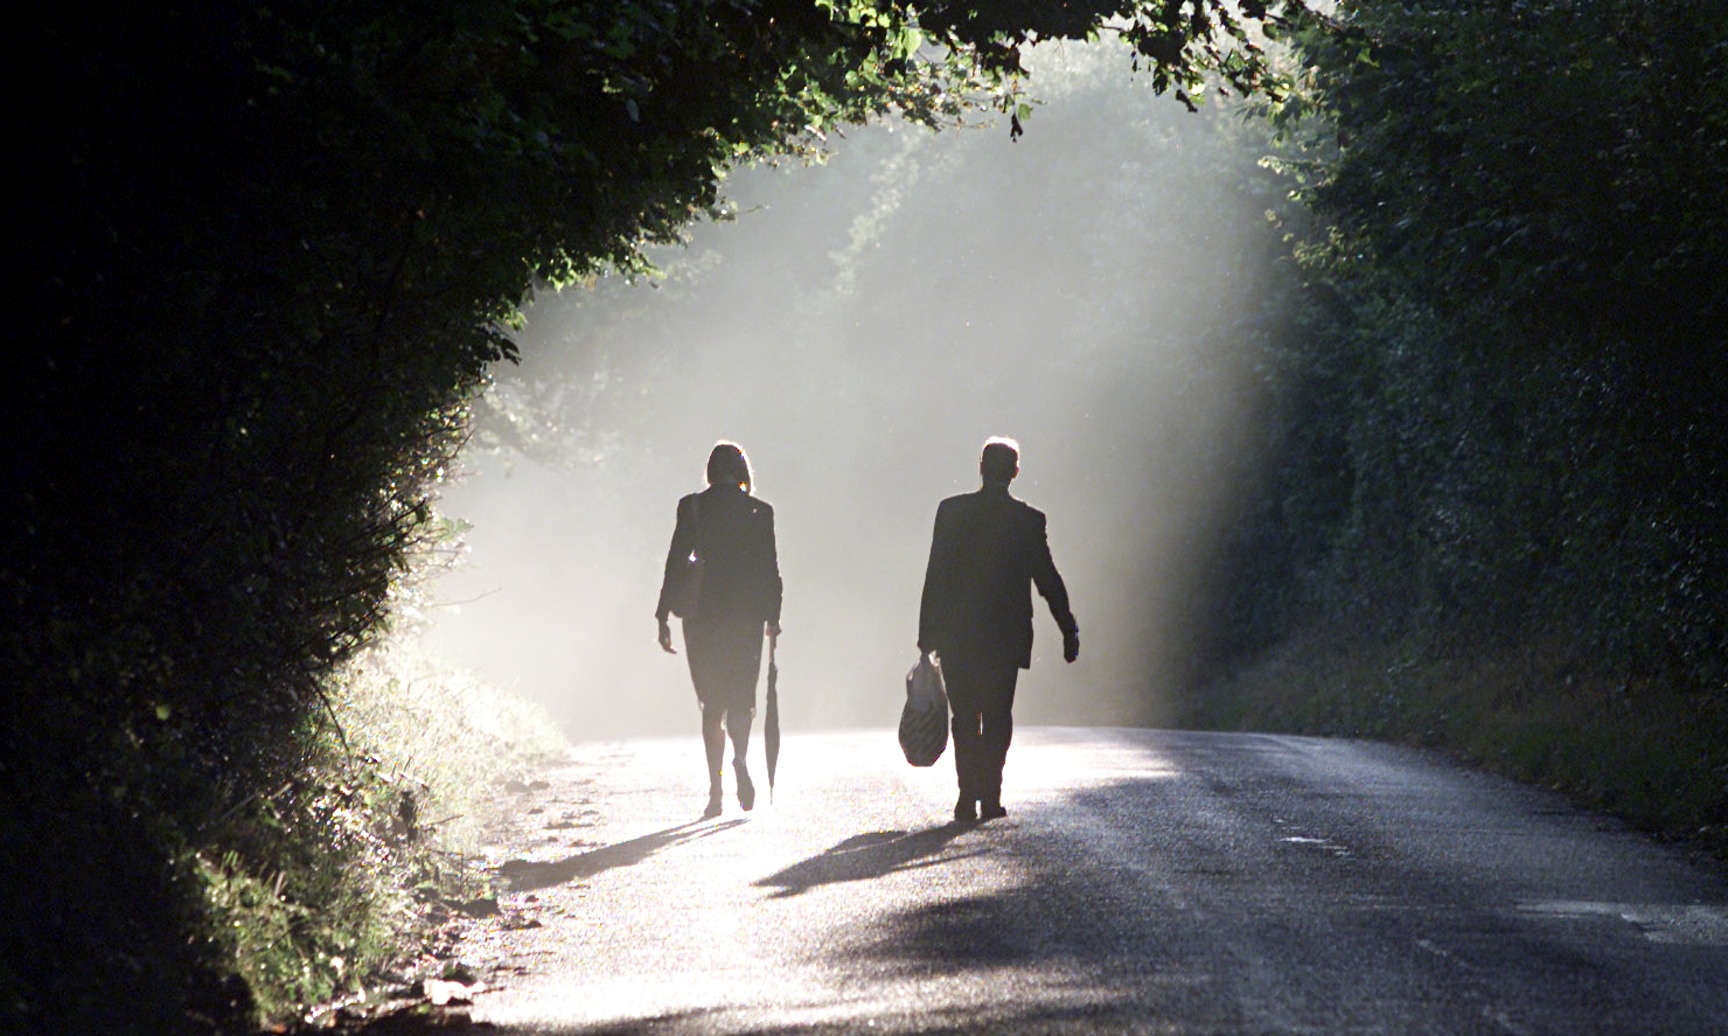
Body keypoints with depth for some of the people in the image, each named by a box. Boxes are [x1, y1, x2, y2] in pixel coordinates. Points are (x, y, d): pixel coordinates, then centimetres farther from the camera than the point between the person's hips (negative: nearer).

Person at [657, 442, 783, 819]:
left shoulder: (691, 507, -1)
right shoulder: (759, 511, -1)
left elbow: (676, 561, -2)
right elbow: (770, 567, 0)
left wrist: (663, 617, 2)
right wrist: (773, 616, 10)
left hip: (703, 615, 0)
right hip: (747, 614, 0)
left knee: (712, 702, 9)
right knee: (741, 695, 10)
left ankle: (716, 791, 2)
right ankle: (739, 758, -22)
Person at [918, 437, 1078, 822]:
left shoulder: (951, 510, -3)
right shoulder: (1029, 520, -4)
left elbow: (935, 576, -3)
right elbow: (1047, 579, -1)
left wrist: (927, 632, 1)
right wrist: (1069, 631, 8)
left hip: (956, 632, 0)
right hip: (1007, 632, 0)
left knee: (965, 716, 9)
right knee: (997, 715, 9)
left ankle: (969, 795, -1)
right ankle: (990, 796, 2)